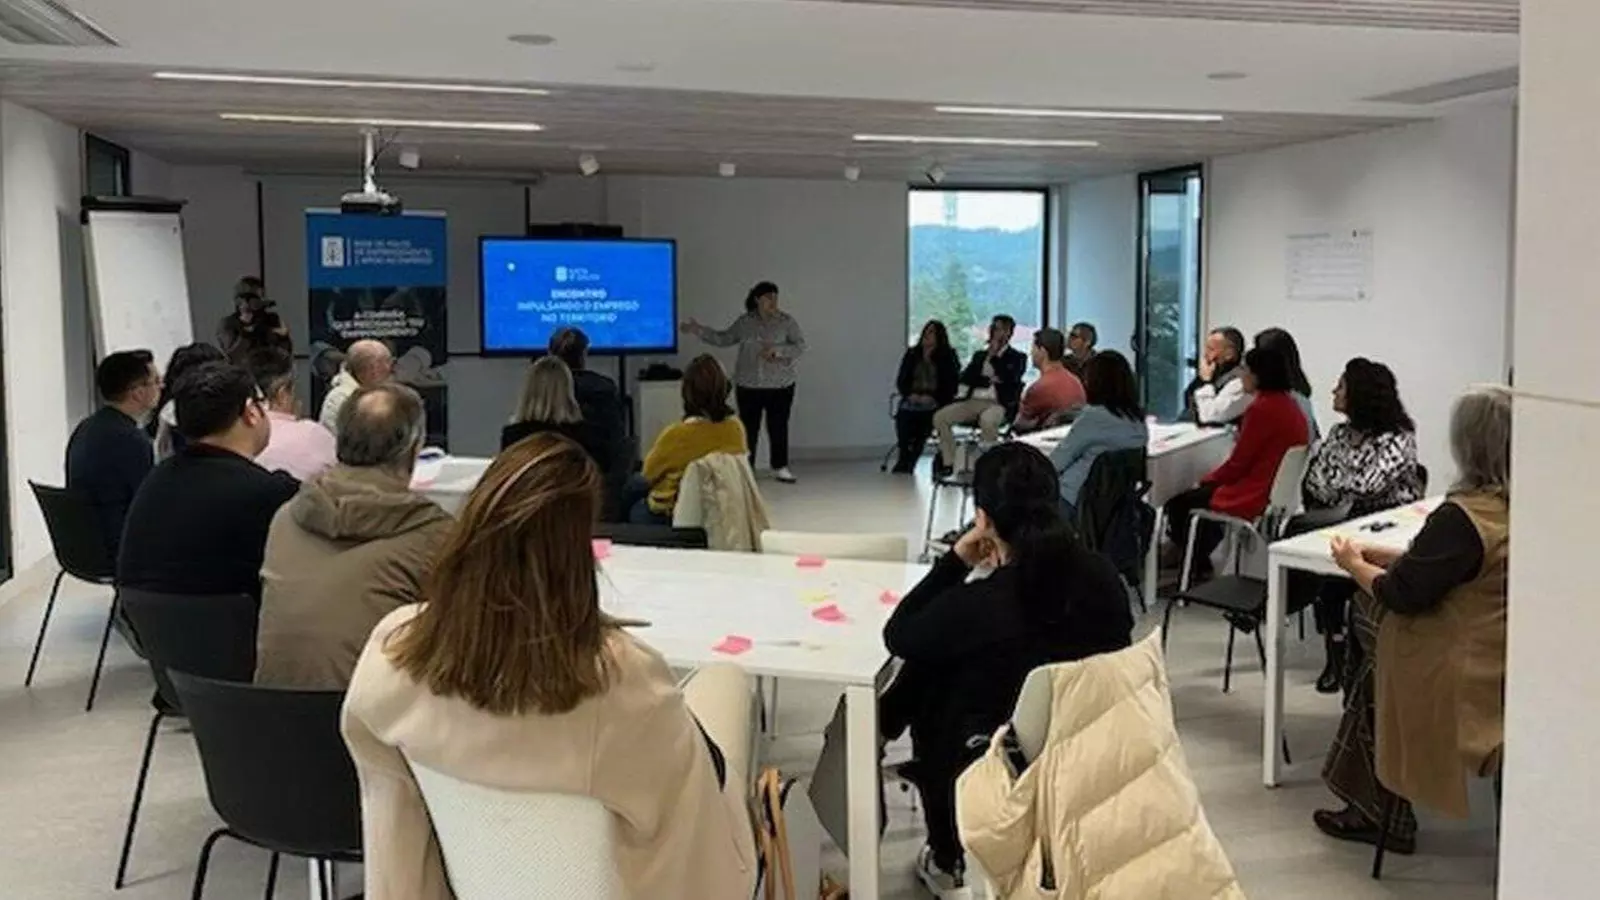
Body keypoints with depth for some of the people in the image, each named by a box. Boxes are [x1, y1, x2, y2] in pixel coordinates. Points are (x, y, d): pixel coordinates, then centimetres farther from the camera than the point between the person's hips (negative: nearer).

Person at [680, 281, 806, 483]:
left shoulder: (787, 321, -3)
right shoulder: (744, 322, 3)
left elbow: (800, 346, -7)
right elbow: (723, 339, 10)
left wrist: (776, 350, -20)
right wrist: (698, 330, 3)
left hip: (780, 385, -1)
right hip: (749, 385, 1)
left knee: (778, 427, 3)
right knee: (748, 427, 4)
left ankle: (780, 468, 16)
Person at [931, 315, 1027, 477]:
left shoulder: (1017, 357, 9)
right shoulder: (980, 355, 23)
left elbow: (1009, 379, -10)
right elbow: (964, 378, 10)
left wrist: (995, 356, -3)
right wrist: (988, 380, -4)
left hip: (999, 404, -5)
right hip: (974, 401, 5)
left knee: (987, 419, -41)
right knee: (940, 417, -18)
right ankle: (948, 463, -12)